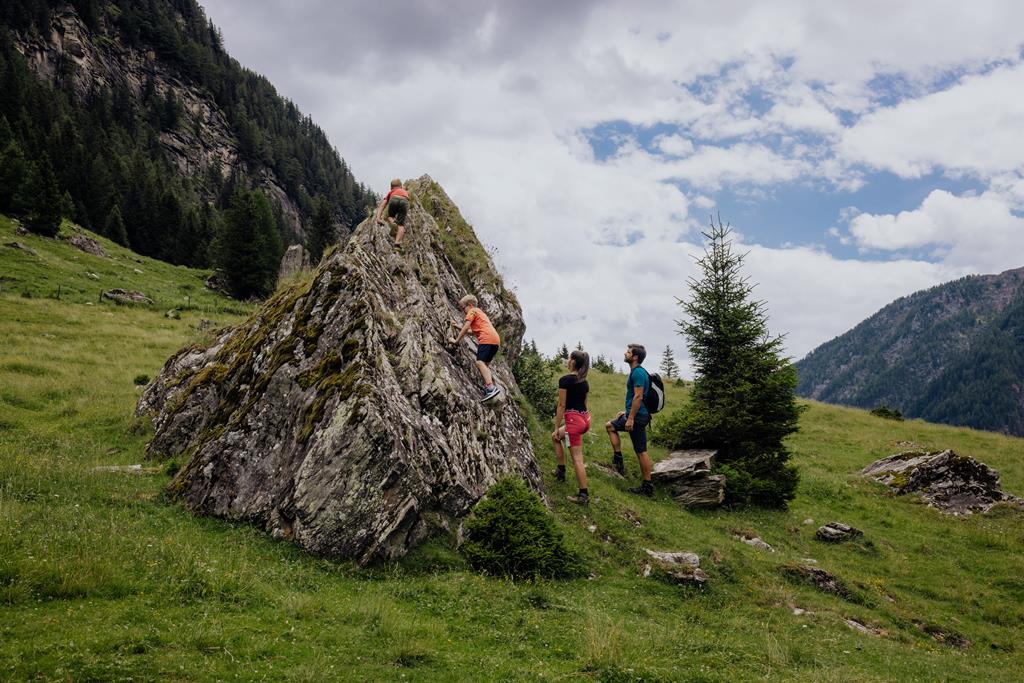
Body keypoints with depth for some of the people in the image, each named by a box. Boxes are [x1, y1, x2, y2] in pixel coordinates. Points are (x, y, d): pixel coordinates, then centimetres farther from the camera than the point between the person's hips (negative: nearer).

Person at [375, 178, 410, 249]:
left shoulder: (390, 193, 36)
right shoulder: (405, 192, 43)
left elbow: (382, 205, 25)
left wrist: (378, 218, 17)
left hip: (394, 199, 0)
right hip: (404, 201, 0)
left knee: (390, 216, 26)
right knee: (401, 224, 4)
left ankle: (393, 224, -6)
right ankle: (397, 243, -13)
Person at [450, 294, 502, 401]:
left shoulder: (472, 311, 7)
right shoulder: (480, 312, 35)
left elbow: (466, 328, -2)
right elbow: (472, 331, 37)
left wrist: (456, 340, 5)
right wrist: (458, 326, 38)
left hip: (487, 338, -10)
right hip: (496, 340, 10)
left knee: (480, 362, -19)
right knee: (483, 363, 18)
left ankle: (491, 388, -35)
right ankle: (492, 386, 8)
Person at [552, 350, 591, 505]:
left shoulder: (565, 380, -12)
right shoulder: (584, 382, 11)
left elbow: (562, 406, -13)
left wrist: (557, 427, -6)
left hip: (574, 420, -8)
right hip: (585, 419, 9)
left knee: (577, 459, -4)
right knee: (555, 436, 28)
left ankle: (584, 495, -2)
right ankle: (561, 471, 29)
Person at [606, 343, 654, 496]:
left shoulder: (638, 373, -17)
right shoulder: (635, 372, 15)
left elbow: (638, 397, -23)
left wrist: (631, 418, -24)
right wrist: (627, 412, 25)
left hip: (638, 416, -11)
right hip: (633, 414, 11)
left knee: (641, 451, -6)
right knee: (610, 426, 22)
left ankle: (647, 487, -1)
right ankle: (618, 459, 19)